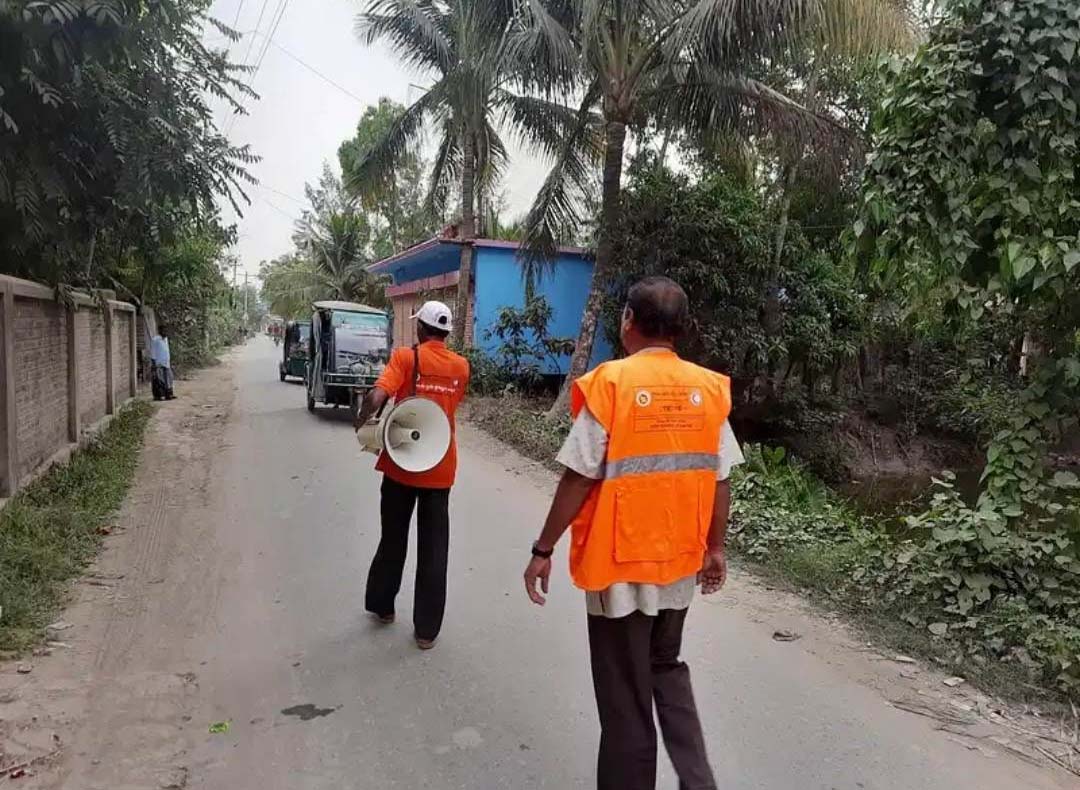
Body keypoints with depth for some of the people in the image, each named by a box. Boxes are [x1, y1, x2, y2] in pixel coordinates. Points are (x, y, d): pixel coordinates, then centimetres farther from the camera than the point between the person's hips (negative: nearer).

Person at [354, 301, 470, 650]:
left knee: (393, 538, 18)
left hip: (402, 463, -1)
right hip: (440, 468, 2)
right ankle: (427, 629, 14)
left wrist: (362, 420, -5)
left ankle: (382, 606, 35)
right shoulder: (461, 366, 2)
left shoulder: (405, 356, -10)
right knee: (434, 548, 8)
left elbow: (377, 396, -22)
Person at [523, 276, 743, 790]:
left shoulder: (610, 383, -15)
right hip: (679, 559, 5)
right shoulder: (709, 388, -1)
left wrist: (543, 549, -6)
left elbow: (579, 478, -16)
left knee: (626, 696, 11)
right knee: (666, 668, 27)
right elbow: (719, 480, 3)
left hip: (620, 562, -5)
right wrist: (715, 548, 16)